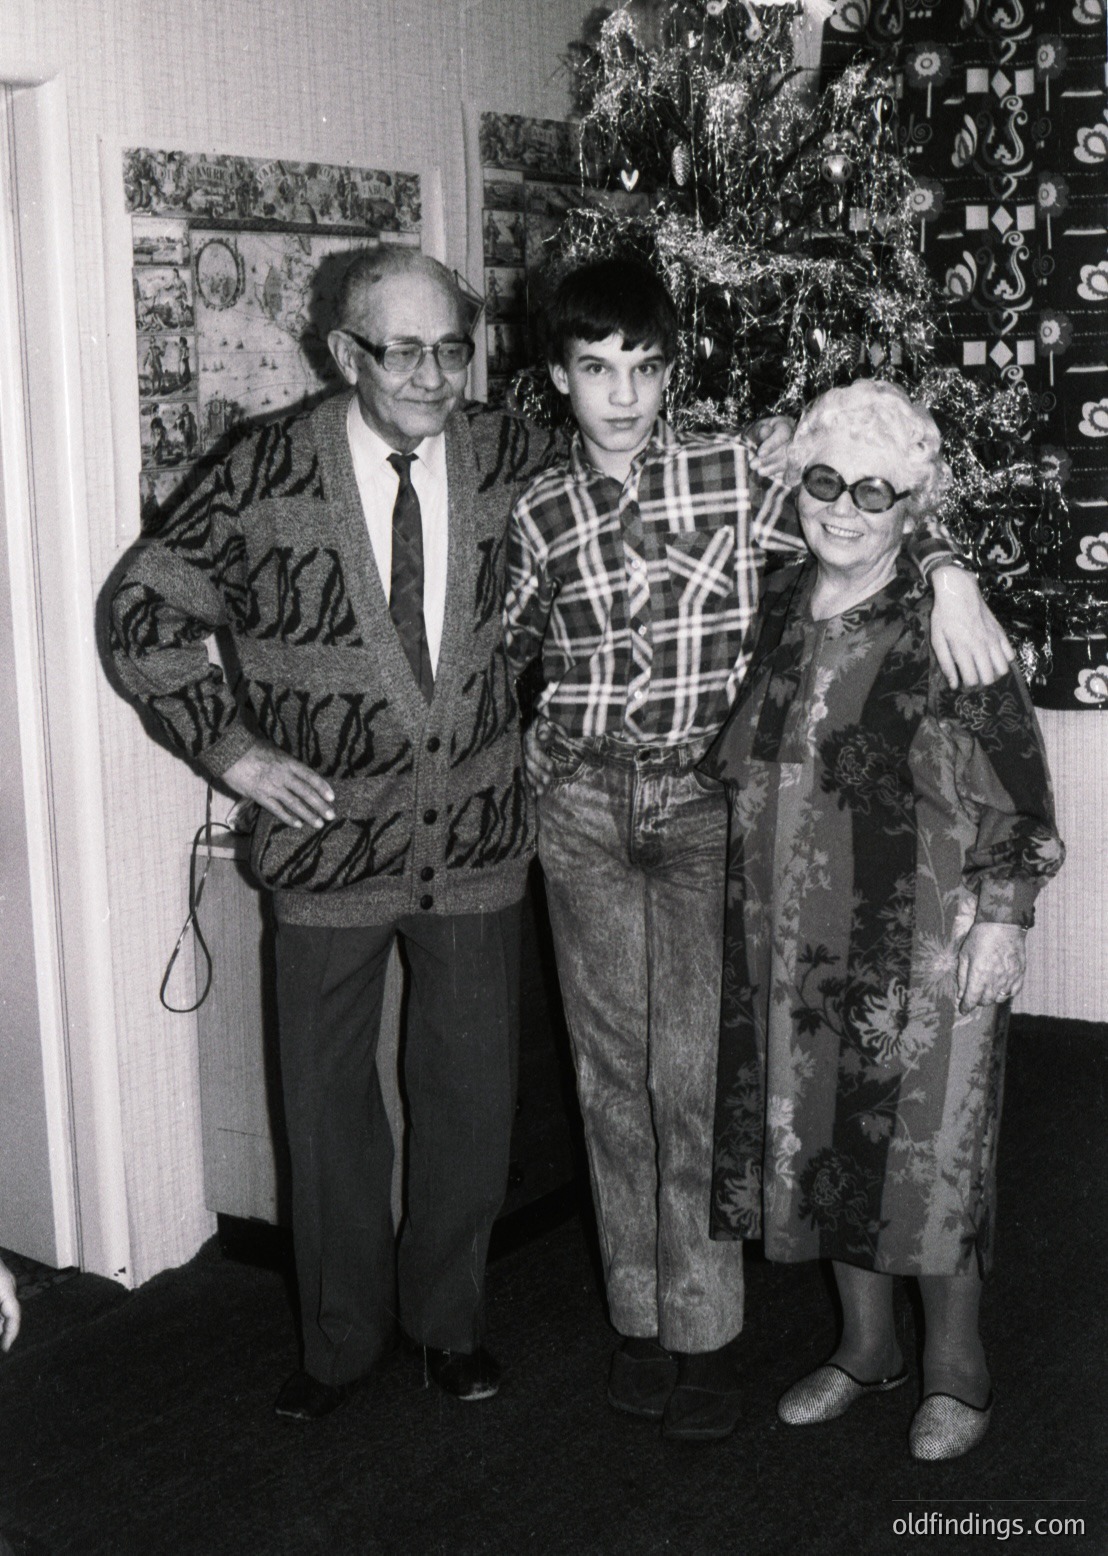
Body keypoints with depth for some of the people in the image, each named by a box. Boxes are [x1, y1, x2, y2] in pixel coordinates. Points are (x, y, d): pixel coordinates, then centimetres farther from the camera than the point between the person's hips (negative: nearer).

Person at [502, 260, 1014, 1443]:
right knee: (613, 1070, 7)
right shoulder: (539, 513, 4)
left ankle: (703, 1331, 8)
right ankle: (639, 1315, 20)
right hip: (580, 804, 2)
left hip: (702, 803, -2)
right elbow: (505, 646, 18)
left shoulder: (732, 476, -2)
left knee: (694, 1070, -7)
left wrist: (948, 574, -11)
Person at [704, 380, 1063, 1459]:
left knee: (929, 1143, 5)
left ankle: (954, 1368, 26)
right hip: (796, 939, 5)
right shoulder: (775, 613, 4)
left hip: (925, 940, -5)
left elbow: (1018, 790, -9)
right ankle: (866, 1346, 34)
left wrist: (1003, 917, -12)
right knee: (820, 1135, 14)